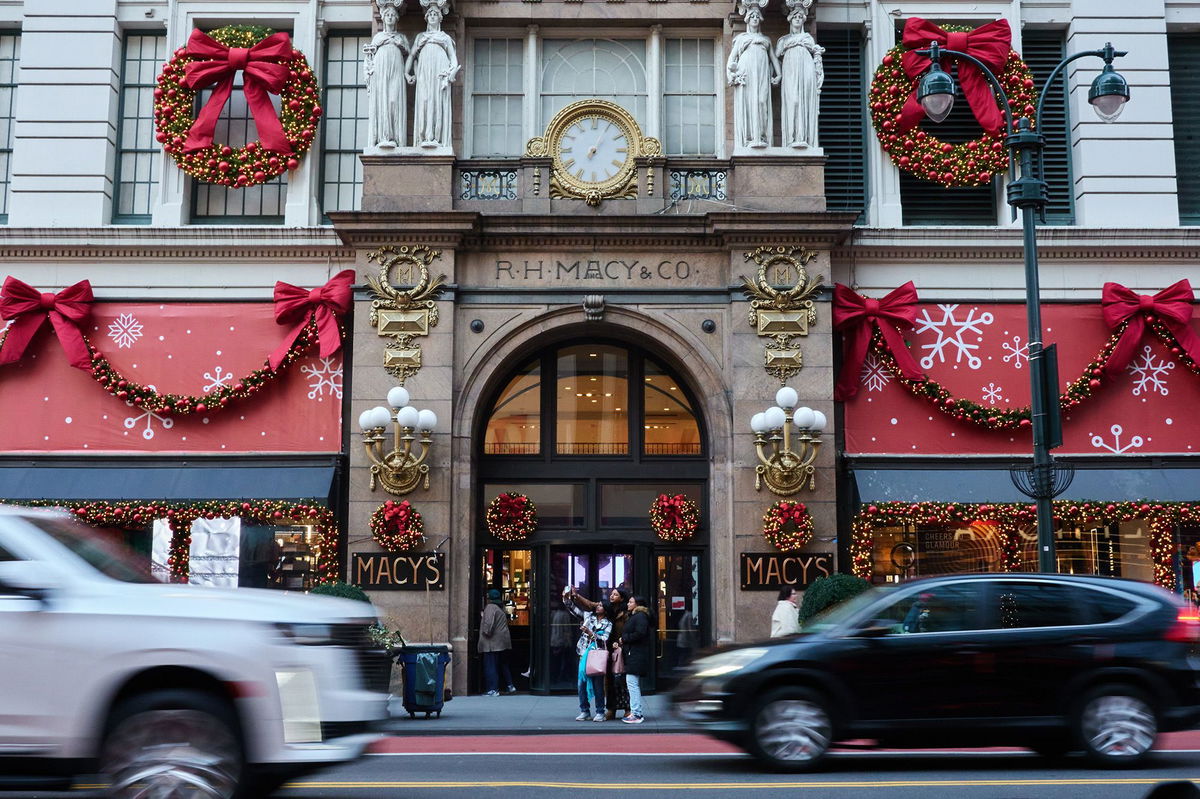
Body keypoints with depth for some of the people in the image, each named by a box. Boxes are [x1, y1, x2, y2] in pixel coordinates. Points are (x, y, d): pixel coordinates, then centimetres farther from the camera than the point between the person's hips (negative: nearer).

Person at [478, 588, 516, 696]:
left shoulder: (490, 607, -12)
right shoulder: (501, 608, 14)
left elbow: (489, 623, -23)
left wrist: (486, 633, -9)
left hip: (493, 643, -9)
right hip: (504, 641, 9)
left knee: (490, 666, -5)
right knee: (503, 664, 20)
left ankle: (493, 689, -7)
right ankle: (510, 685, 24)